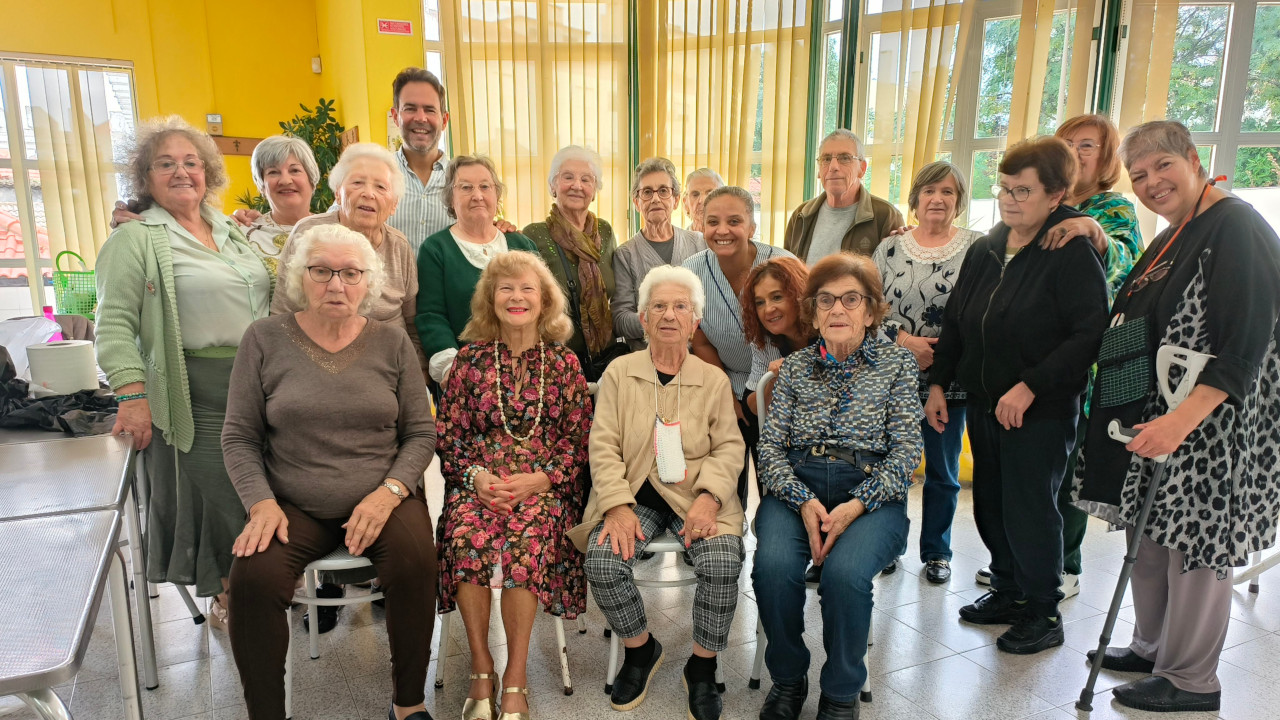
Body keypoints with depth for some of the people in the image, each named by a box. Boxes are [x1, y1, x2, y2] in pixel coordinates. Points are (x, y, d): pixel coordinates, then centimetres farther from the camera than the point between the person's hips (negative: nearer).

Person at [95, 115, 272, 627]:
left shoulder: (231, 231, 16)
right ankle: (225, 596, 18)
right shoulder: (135, 240, -4)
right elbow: (115, 325, -10)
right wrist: (132, 395, -20)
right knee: (219, 494, -2)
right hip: (199, 395, -6)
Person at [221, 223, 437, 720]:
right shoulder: (265, 339, 2)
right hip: (294, 506, 1)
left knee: (415, 562, -27)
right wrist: (262, 503, -12)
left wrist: (388, 493, -13)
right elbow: (239, 437, 4)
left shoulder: (392, 342, 3)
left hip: (383, 499, 0)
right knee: (252, 577, -26)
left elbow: (421, 432, 3)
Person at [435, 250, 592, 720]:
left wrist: (538, 479, -11)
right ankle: (481, 667, -12)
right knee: (466, 538, -31)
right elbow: (448, 434, 9)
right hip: (477, 482, 1)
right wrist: (476, 475, -10)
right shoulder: (471, 358, 10)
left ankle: (515, 676, -17)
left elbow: (578, 441, 5)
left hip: (544, 485, -1)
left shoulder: (563, 363, 9)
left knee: (526, 542, -32)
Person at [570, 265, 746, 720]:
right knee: (603, 561, -26)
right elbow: (603, 444, -1)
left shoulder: (714, 380, 8)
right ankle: (640, 649, 5)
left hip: (695, 496, 0)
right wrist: (618, 505, -16)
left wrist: (709, 497, -17)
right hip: (637, 495, 0)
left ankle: (702, 667, -1)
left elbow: (729, 447, 3)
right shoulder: (619, 372, 7)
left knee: (722, 563, -28)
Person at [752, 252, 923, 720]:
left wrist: (856, 506, -15)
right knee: (773, 566, -29)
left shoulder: (897, 363, 8)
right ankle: (787, 681, -1)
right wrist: (804, 502, -14)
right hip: (797, 486, 2)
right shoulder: (795, 366, 13)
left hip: (871, 492, -1)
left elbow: (905, 452, 0)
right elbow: (771, 446, 5)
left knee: (845, 572, -32)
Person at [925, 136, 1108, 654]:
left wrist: (1030, 386, -21)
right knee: (990, 505, 15)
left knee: (1029, 511, 2)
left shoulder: (1073, 253, -13)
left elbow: (1090, 334, -19)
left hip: (1042, 412, -7)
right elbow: (954, 322, 15)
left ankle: (1043, 614, 22)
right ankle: (1008, 592, 35)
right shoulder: (984, 250, 8)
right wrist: (938, 384, 11)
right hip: (984, 403, 7)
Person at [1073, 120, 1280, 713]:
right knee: (1148, 534, 16)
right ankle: (1153, 647, 33)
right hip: (1155, 416, 9)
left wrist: (1182, 420, -31)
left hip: (1210, 420, -9)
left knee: (1195, 543, 1)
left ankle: (1190, 681, 17)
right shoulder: (1174, 236, 15)